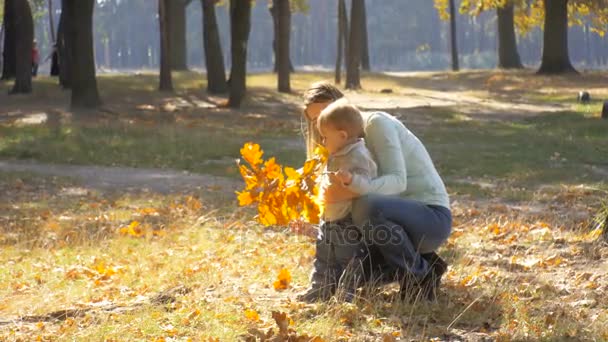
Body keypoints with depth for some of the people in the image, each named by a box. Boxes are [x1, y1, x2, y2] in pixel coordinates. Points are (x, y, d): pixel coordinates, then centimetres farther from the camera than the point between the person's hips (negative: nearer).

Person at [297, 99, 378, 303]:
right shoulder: (336, 157, 14)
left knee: (349, 259, -2)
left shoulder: (358, 156, -19)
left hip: (349, 224, -10)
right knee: (324, 259, 16)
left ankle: (348, 293, 3)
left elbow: (364, 181, -33)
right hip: (329, 221, 10)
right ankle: (319, 291, 24)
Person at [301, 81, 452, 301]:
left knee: (366, 207, -37)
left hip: (432, 216, -9)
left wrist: (355, 184, -45)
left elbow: (398, 181, -27)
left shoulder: (376, 123, -14)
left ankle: (420, 276, -15)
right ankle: (417, 261, 12)